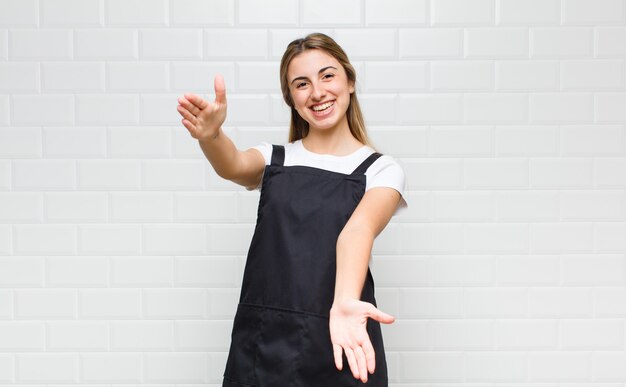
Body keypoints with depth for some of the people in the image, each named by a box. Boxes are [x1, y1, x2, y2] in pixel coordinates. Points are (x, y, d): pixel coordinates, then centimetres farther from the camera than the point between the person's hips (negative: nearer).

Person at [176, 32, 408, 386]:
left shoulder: (382, 170, 0)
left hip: (339, 344, -2)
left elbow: (358, 229, -19)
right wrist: (211, 135, -35)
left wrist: (344, 303, -36)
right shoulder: (273, 158, 8)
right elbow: (234, 166, -14)